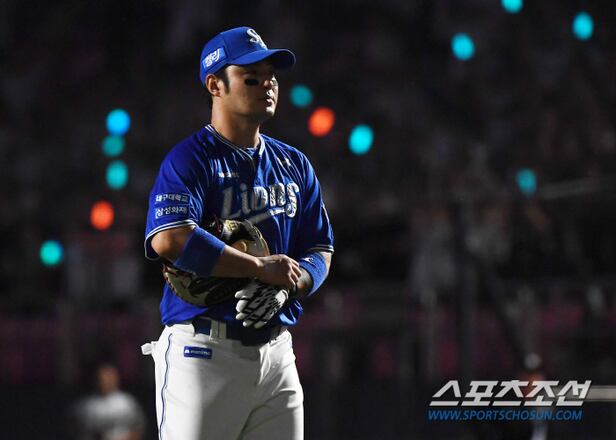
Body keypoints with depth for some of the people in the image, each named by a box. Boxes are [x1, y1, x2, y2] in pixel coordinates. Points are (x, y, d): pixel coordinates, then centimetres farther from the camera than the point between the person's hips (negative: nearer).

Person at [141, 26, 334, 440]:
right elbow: (169, 240, -23)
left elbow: (320, 251, 15)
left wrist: (285, 287, -8)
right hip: (205, 351, -7)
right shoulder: (191, 159, -7)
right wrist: (263, 268, -18)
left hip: (277, 354, 7)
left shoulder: (294, 165, 15)